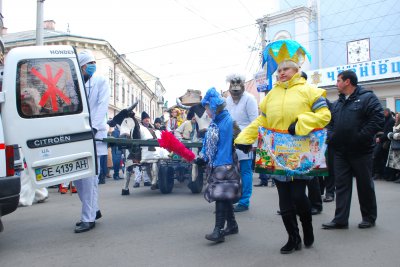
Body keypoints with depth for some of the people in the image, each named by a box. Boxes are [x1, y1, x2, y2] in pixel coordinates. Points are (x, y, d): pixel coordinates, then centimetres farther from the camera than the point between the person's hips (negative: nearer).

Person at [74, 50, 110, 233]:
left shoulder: (101, 82, 4)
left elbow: (102, 106, -7)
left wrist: (93, 127, -19)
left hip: (93, 135, -4)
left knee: (89, 177, -6)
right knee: (78, 176, 9)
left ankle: (89, 218, 2)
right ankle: (93, 210, 26)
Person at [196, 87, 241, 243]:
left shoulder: (227, 122, -15)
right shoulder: (213, 123, 12)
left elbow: (227, 146, -19)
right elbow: (207, 142, 16)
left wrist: (219, 164, -21)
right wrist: (202, 157, 5)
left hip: (224, 166, -9)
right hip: (215, 166, 9)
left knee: (220, 196, -10)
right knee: (223, 197, 15)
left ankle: (218, 230, -6)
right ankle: (232, 225, 28)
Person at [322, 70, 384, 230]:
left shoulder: (367, 98, -6)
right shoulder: (337, 103, 15)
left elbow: (378, 120, -16)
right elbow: (331, 123, 18)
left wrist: (361, 138, -20)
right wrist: (331, 138, 1)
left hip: (360, 151, -6)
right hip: (340, 152, 6)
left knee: (365, 185, 7)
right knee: (341, 185, 6)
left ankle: (369, 217, 23)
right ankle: (340, 220, 11)